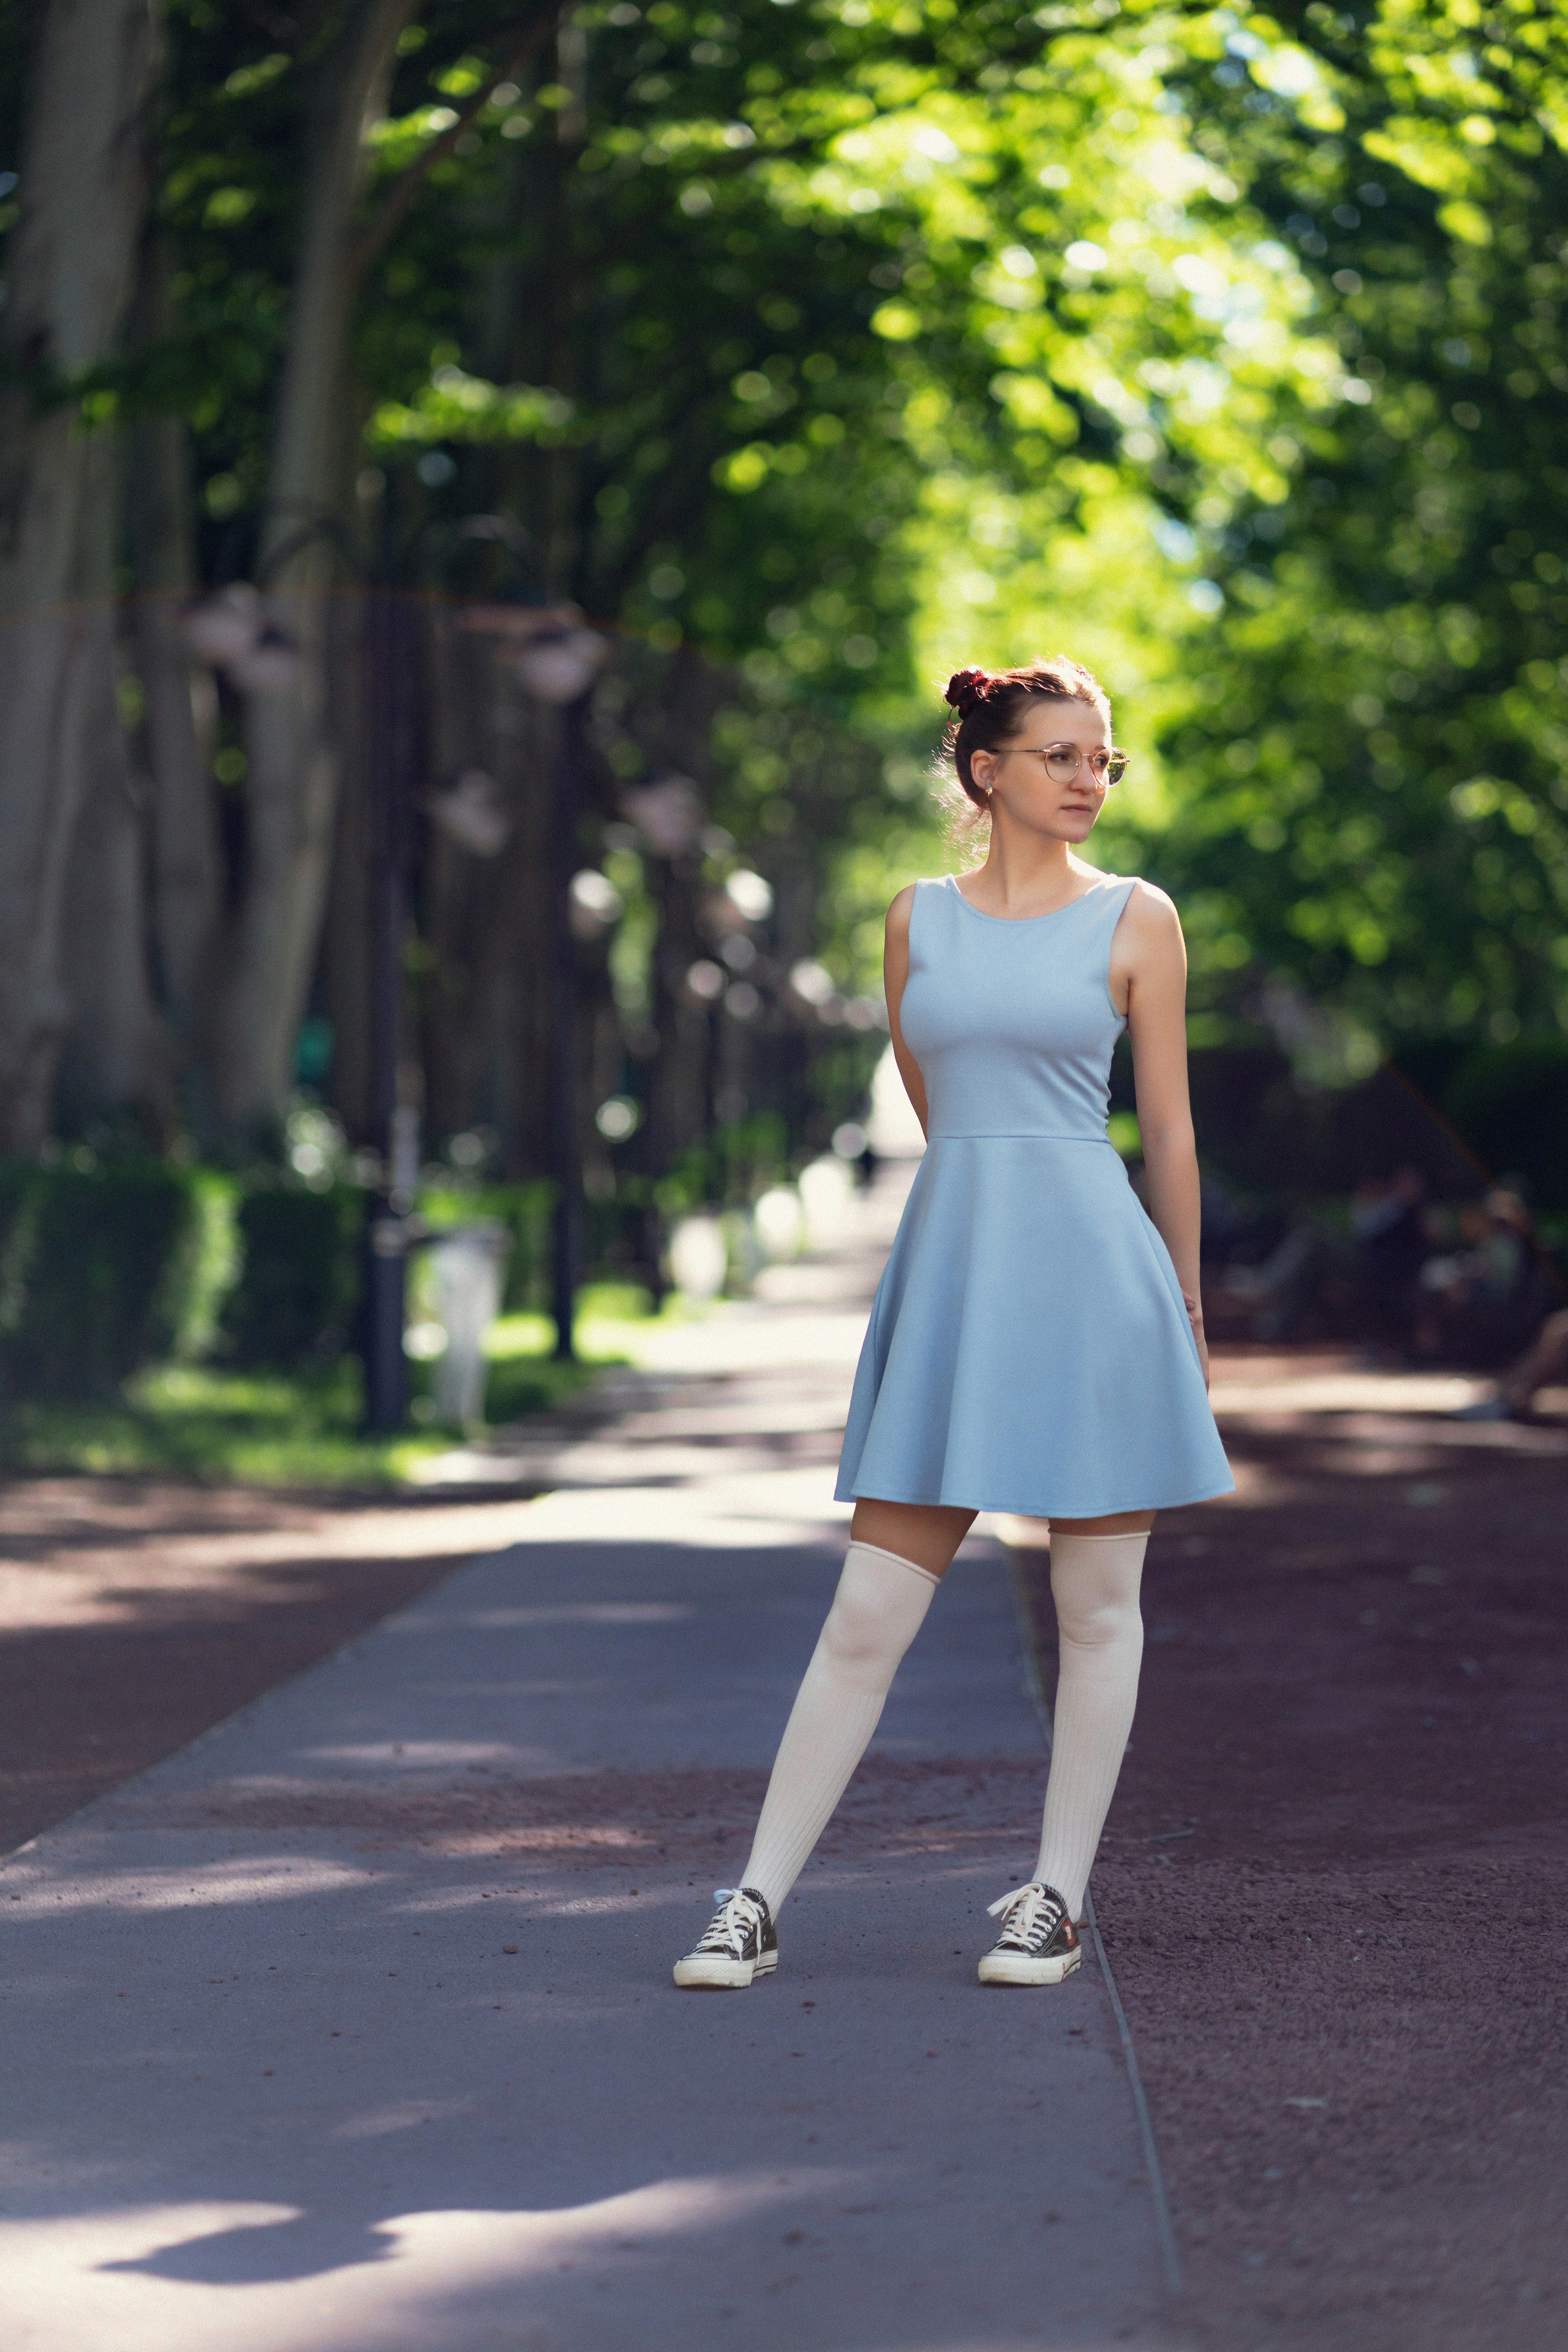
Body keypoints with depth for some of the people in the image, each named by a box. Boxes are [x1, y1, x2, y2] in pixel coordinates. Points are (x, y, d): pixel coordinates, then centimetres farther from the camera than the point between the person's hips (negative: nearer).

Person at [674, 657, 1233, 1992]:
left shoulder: (1136, 920, 2)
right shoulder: (919, 917, 9)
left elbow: (1170, 1129, 6)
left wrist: (1185, 1305, 9)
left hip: (1091, 1267, -2)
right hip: (949, 1268, 2)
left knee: (1098, 1606, 4)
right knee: (871, 1610, 0)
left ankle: (1058, 1898, 15)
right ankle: (759, 1903, 3)